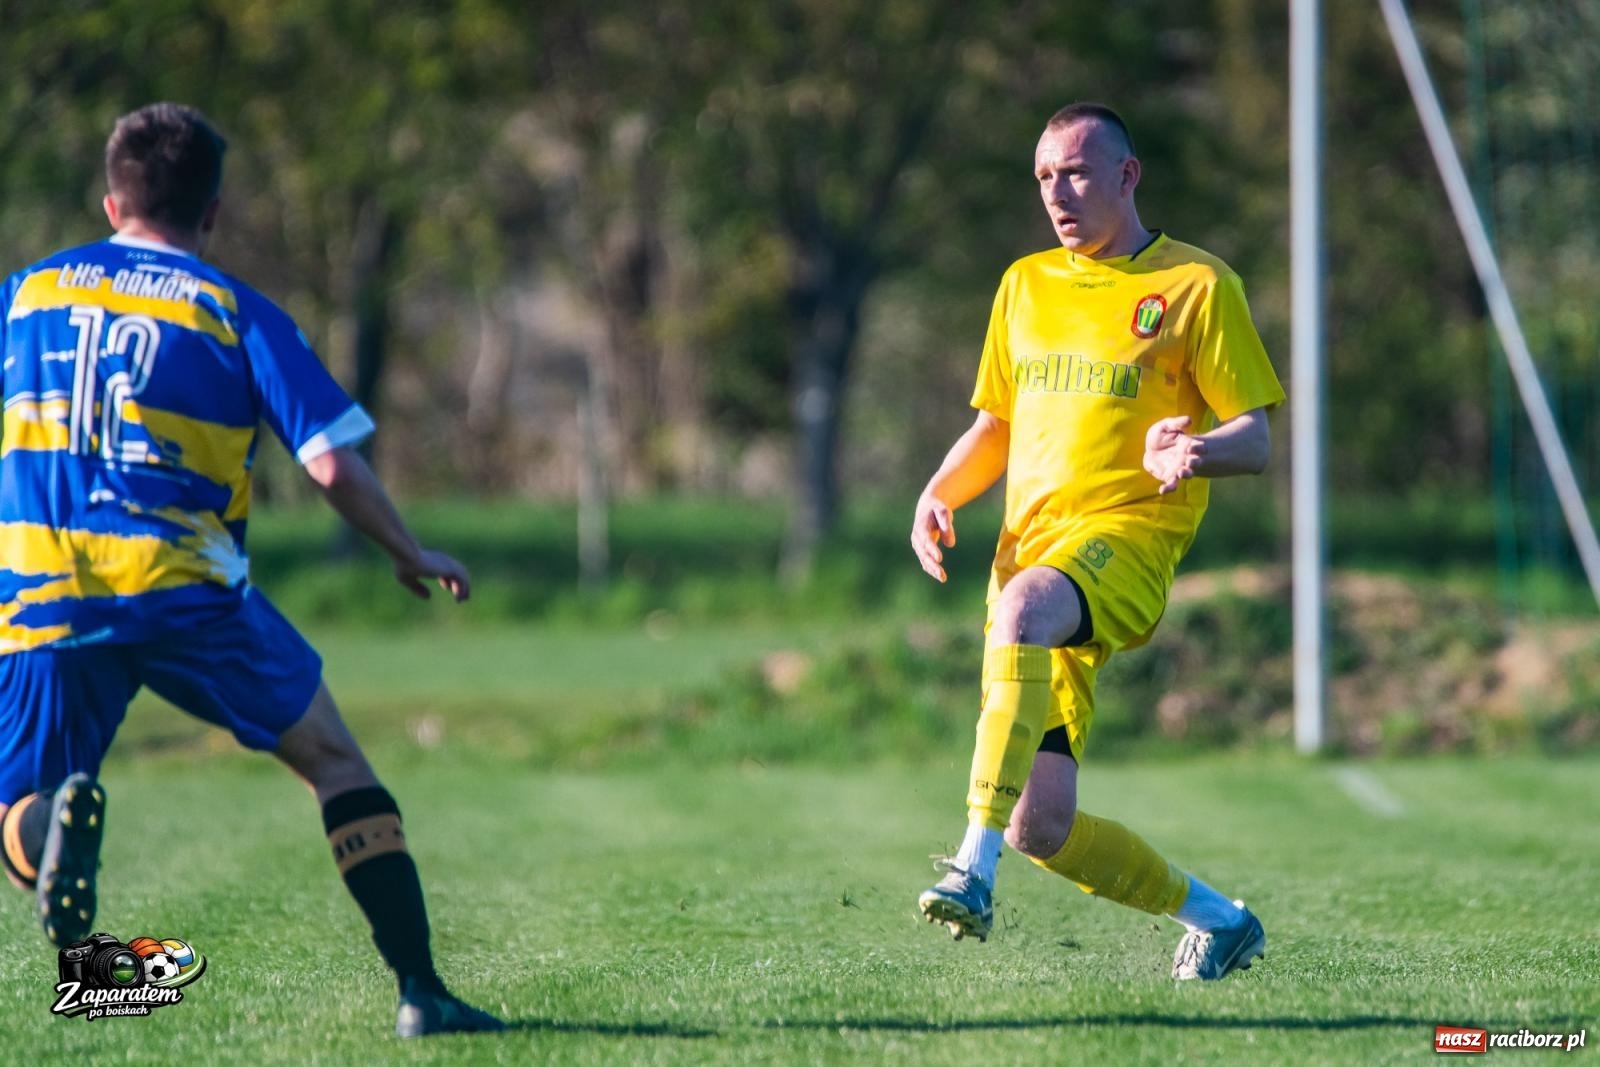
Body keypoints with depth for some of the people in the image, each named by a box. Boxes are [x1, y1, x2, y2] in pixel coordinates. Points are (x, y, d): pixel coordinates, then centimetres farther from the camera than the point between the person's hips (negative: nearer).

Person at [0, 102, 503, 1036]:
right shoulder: (237, 312, 5)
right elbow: (335, 465, -1)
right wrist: (412, 557, 14)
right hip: (184, 590, -2)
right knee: (333, 760, 15)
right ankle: (420, 990, 7)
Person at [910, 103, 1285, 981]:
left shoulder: (1196, 284, 3)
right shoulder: (1025, 286, 20)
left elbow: (1255, 440, -1)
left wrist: (1197, 450, -24)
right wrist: (938, 496, 6)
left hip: (1126, 539, -6)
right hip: (1031, 552, 6)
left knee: (1024, 609, -42)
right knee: (1041, 827, -3)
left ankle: (974, 868, -47)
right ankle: (1218, 921, 22)